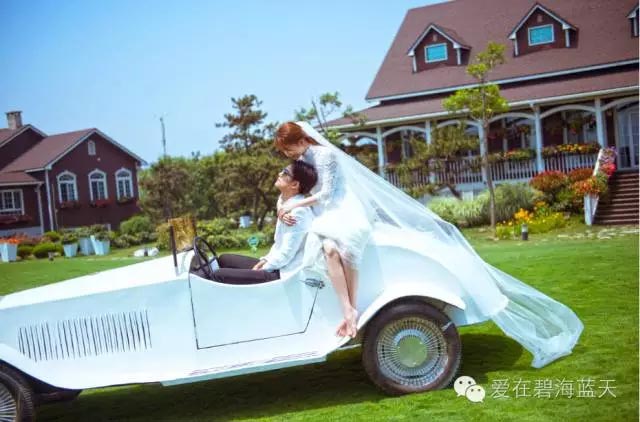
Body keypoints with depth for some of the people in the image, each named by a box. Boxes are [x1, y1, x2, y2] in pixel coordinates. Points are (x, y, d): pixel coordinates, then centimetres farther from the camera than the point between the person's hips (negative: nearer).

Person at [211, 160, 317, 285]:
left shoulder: (298, 212, -21)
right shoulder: (284, 202, 10)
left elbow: (285, 254, -20)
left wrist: (262, 269, -9)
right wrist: (264, 261, 6)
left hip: (283, 275, -10)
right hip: (276, 266, 10)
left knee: (219, 275, -16)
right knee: (224, 259, 17)